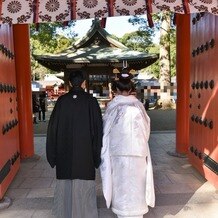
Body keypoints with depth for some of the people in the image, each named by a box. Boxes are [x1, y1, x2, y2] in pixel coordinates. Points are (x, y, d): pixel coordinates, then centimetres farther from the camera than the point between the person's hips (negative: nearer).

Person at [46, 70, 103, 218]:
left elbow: (53, 127, 0)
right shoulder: (91, 101, -8)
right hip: (85, 150, -2)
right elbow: (98, 128, -7)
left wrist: (53, 153, 8)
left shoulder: (62, 100, -3)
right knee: (84, 185, 9)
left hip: (64, 151, 2)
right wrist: (97, 152, 2)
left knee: (66, 182, 15)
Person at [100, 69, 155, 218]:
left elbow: (106, 130, -1)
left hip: (116, 150, 1)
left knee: (120, 180, 14)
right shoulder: (137, 105, -8)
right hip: (136, 149, 0)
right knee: (135, 181, 12)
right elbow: (146, 128, 0)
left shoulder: (112, 106, -8)